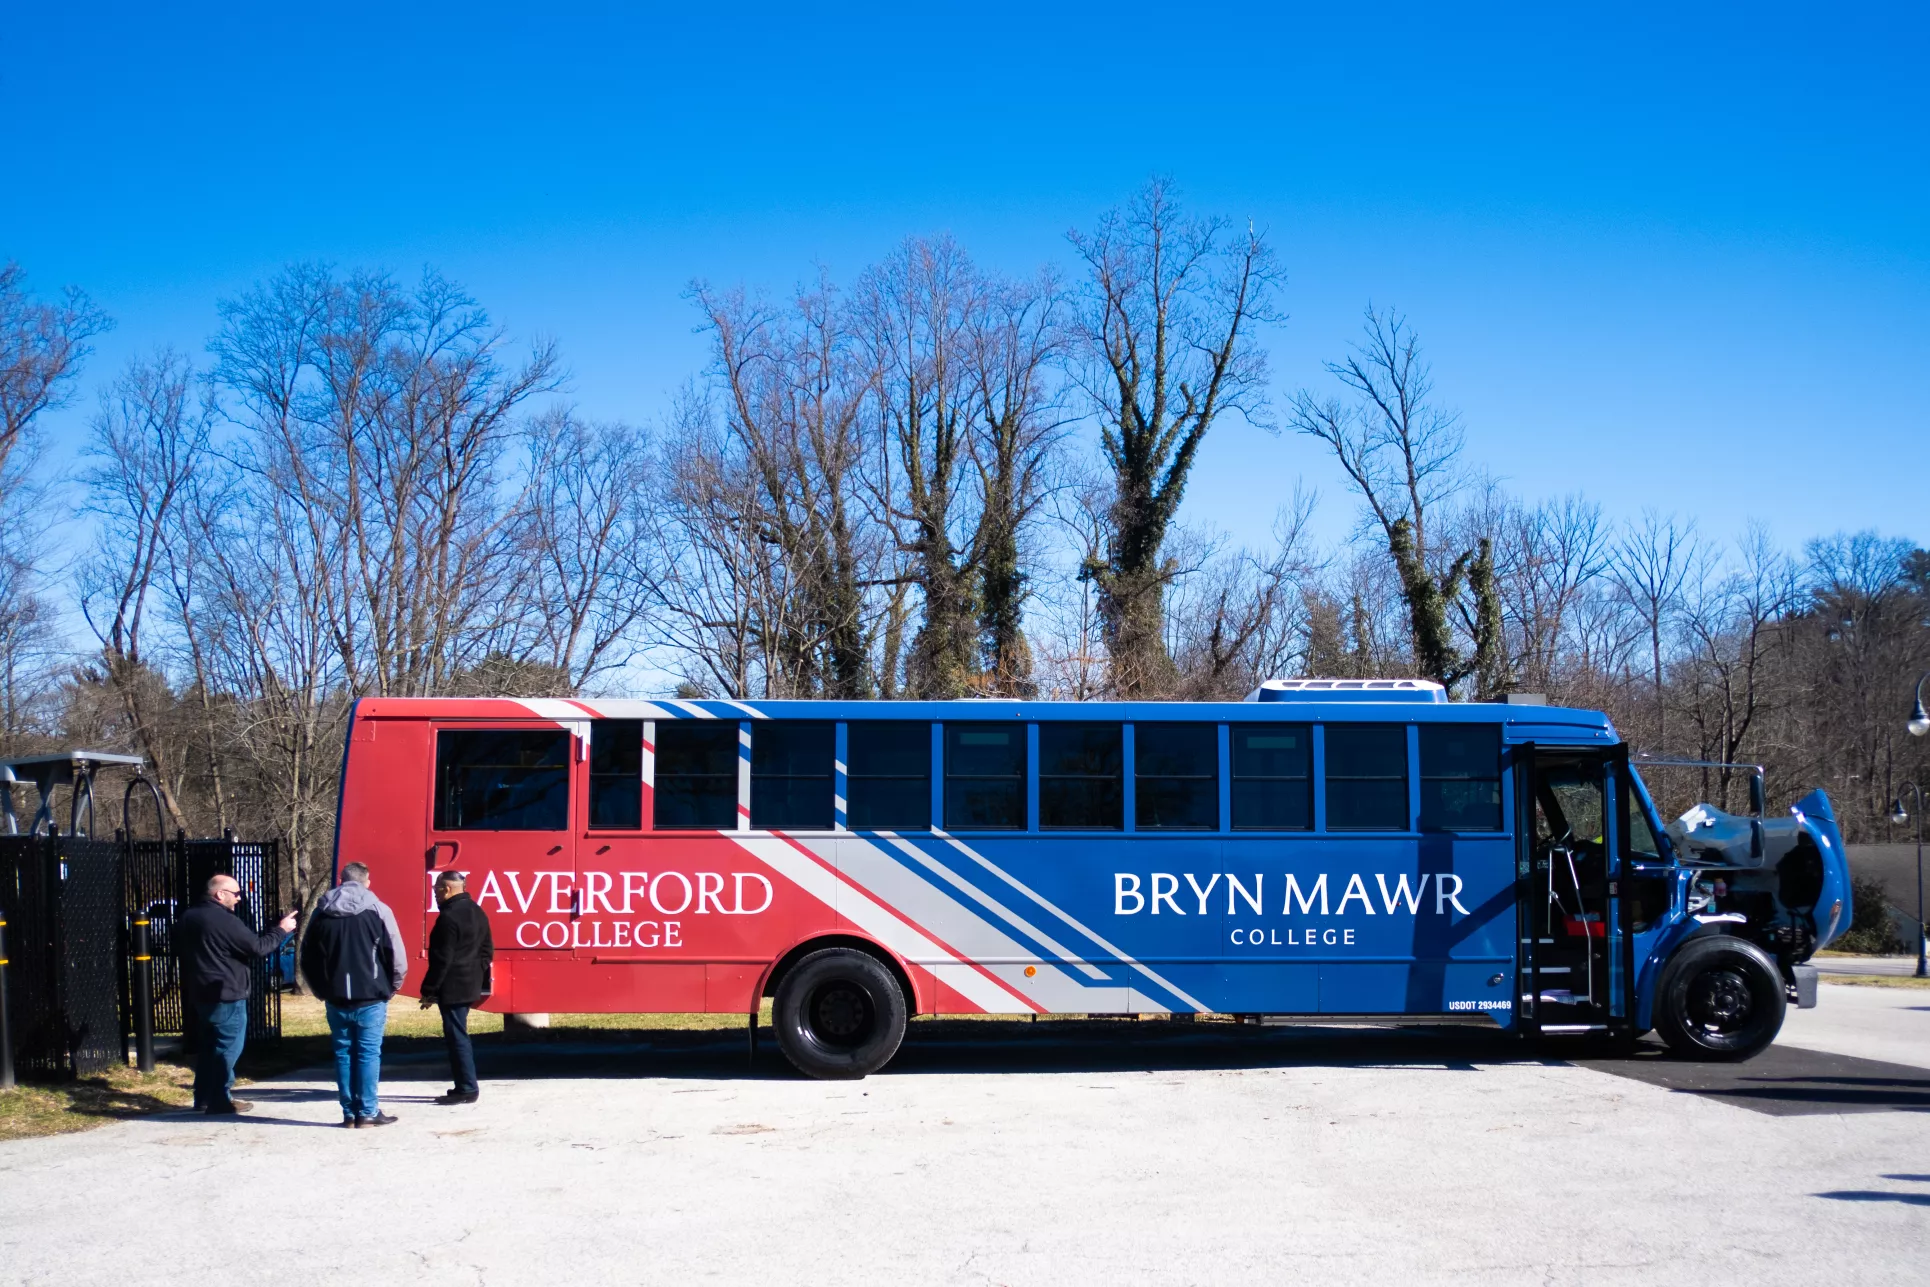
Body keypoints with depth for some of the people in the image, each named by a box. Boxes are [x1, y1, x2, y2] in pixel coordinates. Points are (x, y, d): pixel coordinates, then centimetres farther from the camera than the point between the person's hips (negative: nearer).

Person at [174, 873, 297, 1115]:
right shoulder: (225, 921, -19)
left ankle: (204, 1097, 22)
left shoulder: (187, 918, 10)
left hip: (199, 994, 9)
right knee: (228, 1048, -3)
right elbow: (257, 947, -17)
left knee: (207, 1045, 17)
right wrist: (281, 930, -5)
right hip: (226, 996, -9)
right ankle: (219, 1101, -2)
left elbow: (180, 950, 21)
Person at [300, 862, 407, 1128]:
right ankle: (368, 1112, 0)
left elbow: (308, 958, 12)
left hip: (336, 998, 3)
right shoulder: (377, 910, -5)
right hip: (370, 997, -3)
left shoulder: (322, 913, 8)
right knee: (369, 1053, 1)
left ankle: (349, 1112, 10)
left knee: (343, 1053, 9)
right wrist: (391, 986, 8)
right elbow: (397, 955, -7)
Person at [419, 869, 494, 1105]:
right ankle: (465, 1086, 20)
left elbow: (442, 959, -19)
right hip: (469, 985, 10)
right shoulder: (476, 912, 13)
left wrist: (429, 990, -13)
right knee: (459, 1035, 16)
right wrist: (479, 979, 20)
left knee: (456, 1037, -5)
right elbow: (487, 951, 18)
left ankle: (466, 1089, -4)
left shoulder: (449, 917, -17)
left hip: (452, 988, -10)